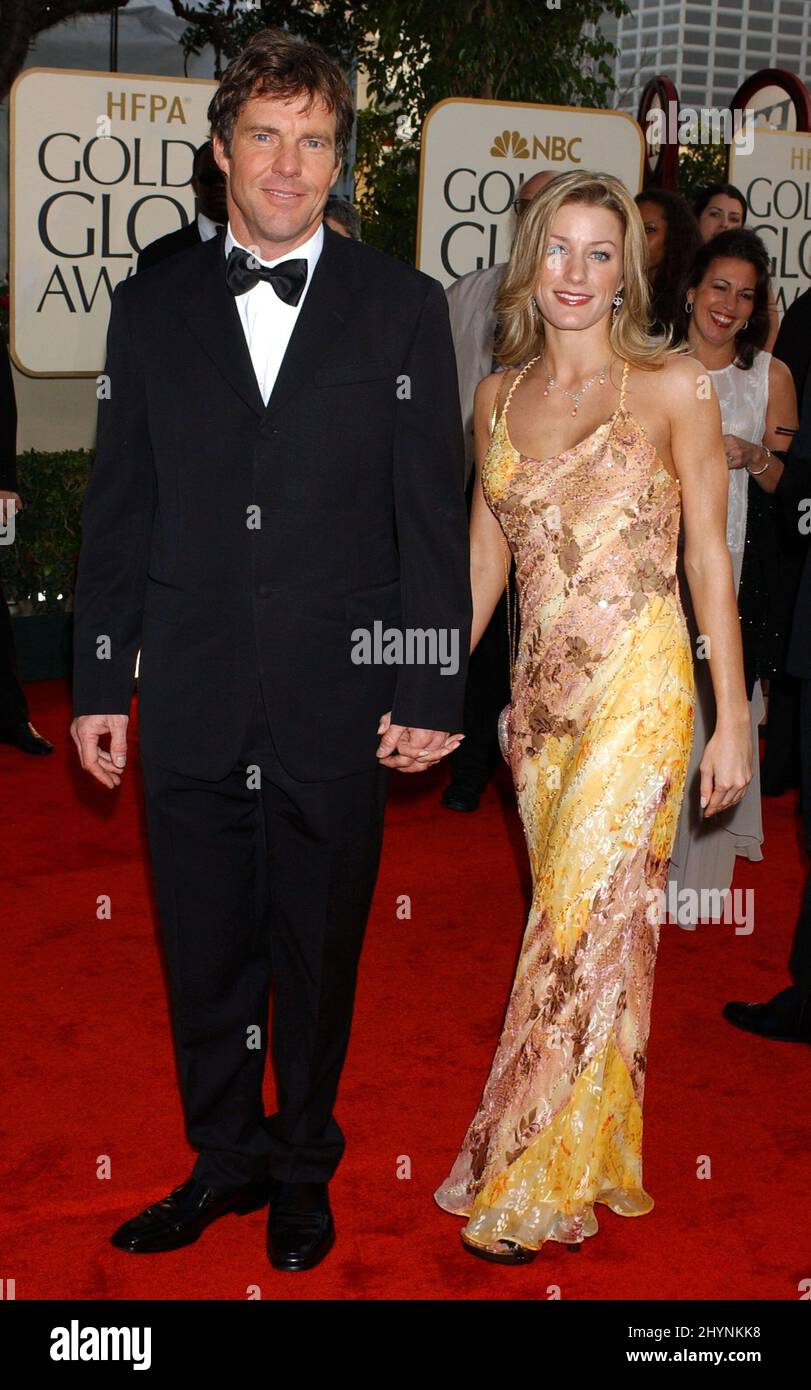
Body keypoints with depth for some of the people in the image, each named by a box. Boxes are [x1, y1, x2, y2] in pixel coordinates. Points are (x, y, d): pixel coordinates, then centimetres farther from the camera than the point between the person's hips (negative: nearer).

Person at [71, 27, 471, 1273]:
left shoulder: (401, 307, 3)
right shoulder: (153, 306, 8)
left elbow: (433, 511, -1)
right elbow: (118, 509, 8)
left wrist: (431, 689, -6)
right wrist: (99, 682, 4)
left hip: (337, 702, -1)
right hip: (192, 702, 2)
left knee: (320, 954, 12)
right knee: (204, 951, 11)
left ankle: (303, 1168, 31)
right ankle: (225, 1159, 31)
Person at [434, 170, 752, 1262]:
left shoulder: (671, 385, -2)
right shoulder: (498, 399, 11)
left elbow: (710, 559, -3)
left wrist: (732, 720, -6)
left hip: (637, 689, -4)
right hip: (541, 691, 5)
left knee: (588, 926, -6)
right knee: (586, 926, 11)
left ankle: (533, 1189, 7)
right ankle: (604, 1159, 25)